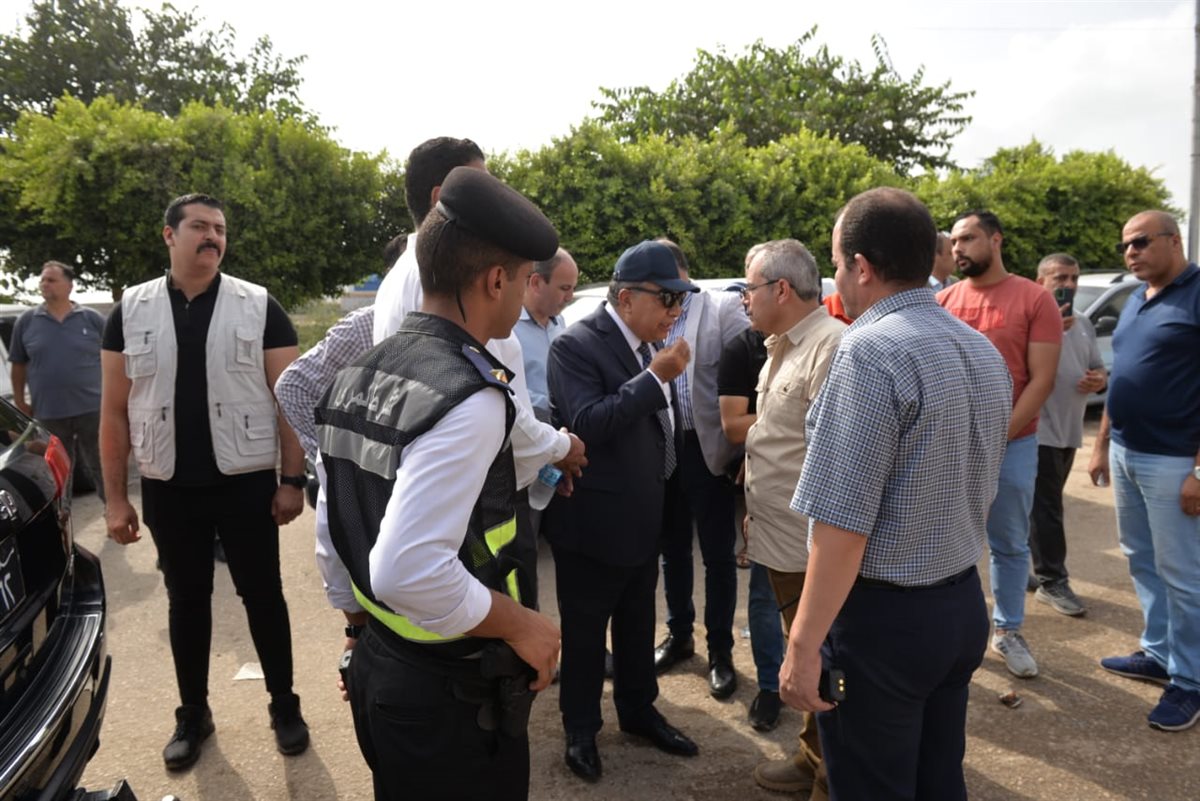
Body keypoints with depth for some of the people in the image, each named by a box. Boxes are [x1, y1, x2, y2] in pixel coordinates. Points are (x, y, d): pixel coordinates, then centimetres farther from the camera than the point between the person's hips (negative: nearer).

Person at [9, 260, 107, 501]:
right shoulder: (26, 322, 4)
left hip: (92, 409, -2)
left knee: (100, 467, 6)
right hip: (48, 413, 2)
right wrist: (19, 401, 7)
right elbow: (18, 365, 11)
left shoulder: (93, 319, 0)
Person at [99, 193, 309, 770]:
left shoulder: (259, 307, -3)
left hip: (246, 483, -2)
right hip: (167, 489, 2)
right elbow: (114, 411, 4)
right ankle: (192, 713, 32)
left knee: (263, 595, 8)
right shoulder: (131, 310, 2)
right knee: (185, 600, 15)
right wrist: (115, 498, 1)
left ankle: (284, 706, 25)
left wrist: (292, 479, -8)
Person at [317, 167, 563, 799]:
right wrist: (520, 625, -17)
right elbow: (408, 572, -32)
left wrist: (365, 623, 19)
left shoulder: (361, 373, 2)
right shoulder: (469, 399, -25)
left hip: (377, 664, 8)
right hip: (452, 695, -8)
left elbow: (343, 530, 9)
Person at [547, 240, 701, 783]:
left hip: (643, 519, 8)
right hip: (593, 523, -7)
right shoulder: (576, 345, -19)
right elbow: (587, 424, -30)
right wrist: (656, 378, -29)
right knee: (584, 631, 11)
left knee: (638, 625, 22)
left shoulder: (646, 346, 5)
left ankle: (638, 711, 41)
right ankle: (580, 729, 30)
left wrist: (667, 482, 15)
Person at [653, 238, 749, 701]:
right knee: (673, 551, 17)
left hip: (708, 449, -4)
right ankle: (679, 635, 36)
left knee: (718, 556, 7)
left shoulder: (722, 308, -6)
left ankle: (720, 651, 23)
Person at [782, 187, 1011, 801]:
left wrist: (804, 644, -19)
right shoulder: (981, 350, 7)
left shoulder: (871, 351, -21)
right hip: (962, 604, 8)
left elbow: (843, 524, -24)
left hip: (883, 617, -8)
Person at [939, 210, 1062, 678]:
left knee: (1009, 545, 12)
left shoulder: (1035, 299, -4)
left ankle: (1008, 631, 27)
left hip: (1013, 445, -2)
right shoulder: (943, 301, 4)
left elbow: (1042, 379, -8)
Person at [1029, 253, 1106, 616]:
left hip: (1069, 430, 9)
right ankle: (1052, 582, 3)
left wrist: (1099, 379, -1)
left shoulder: (1083, 324, 15)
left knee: (1044, 505, 16)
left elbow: (1098, 367, 22)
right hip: (1040, 430, -8)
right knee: (1045, 508, -4)